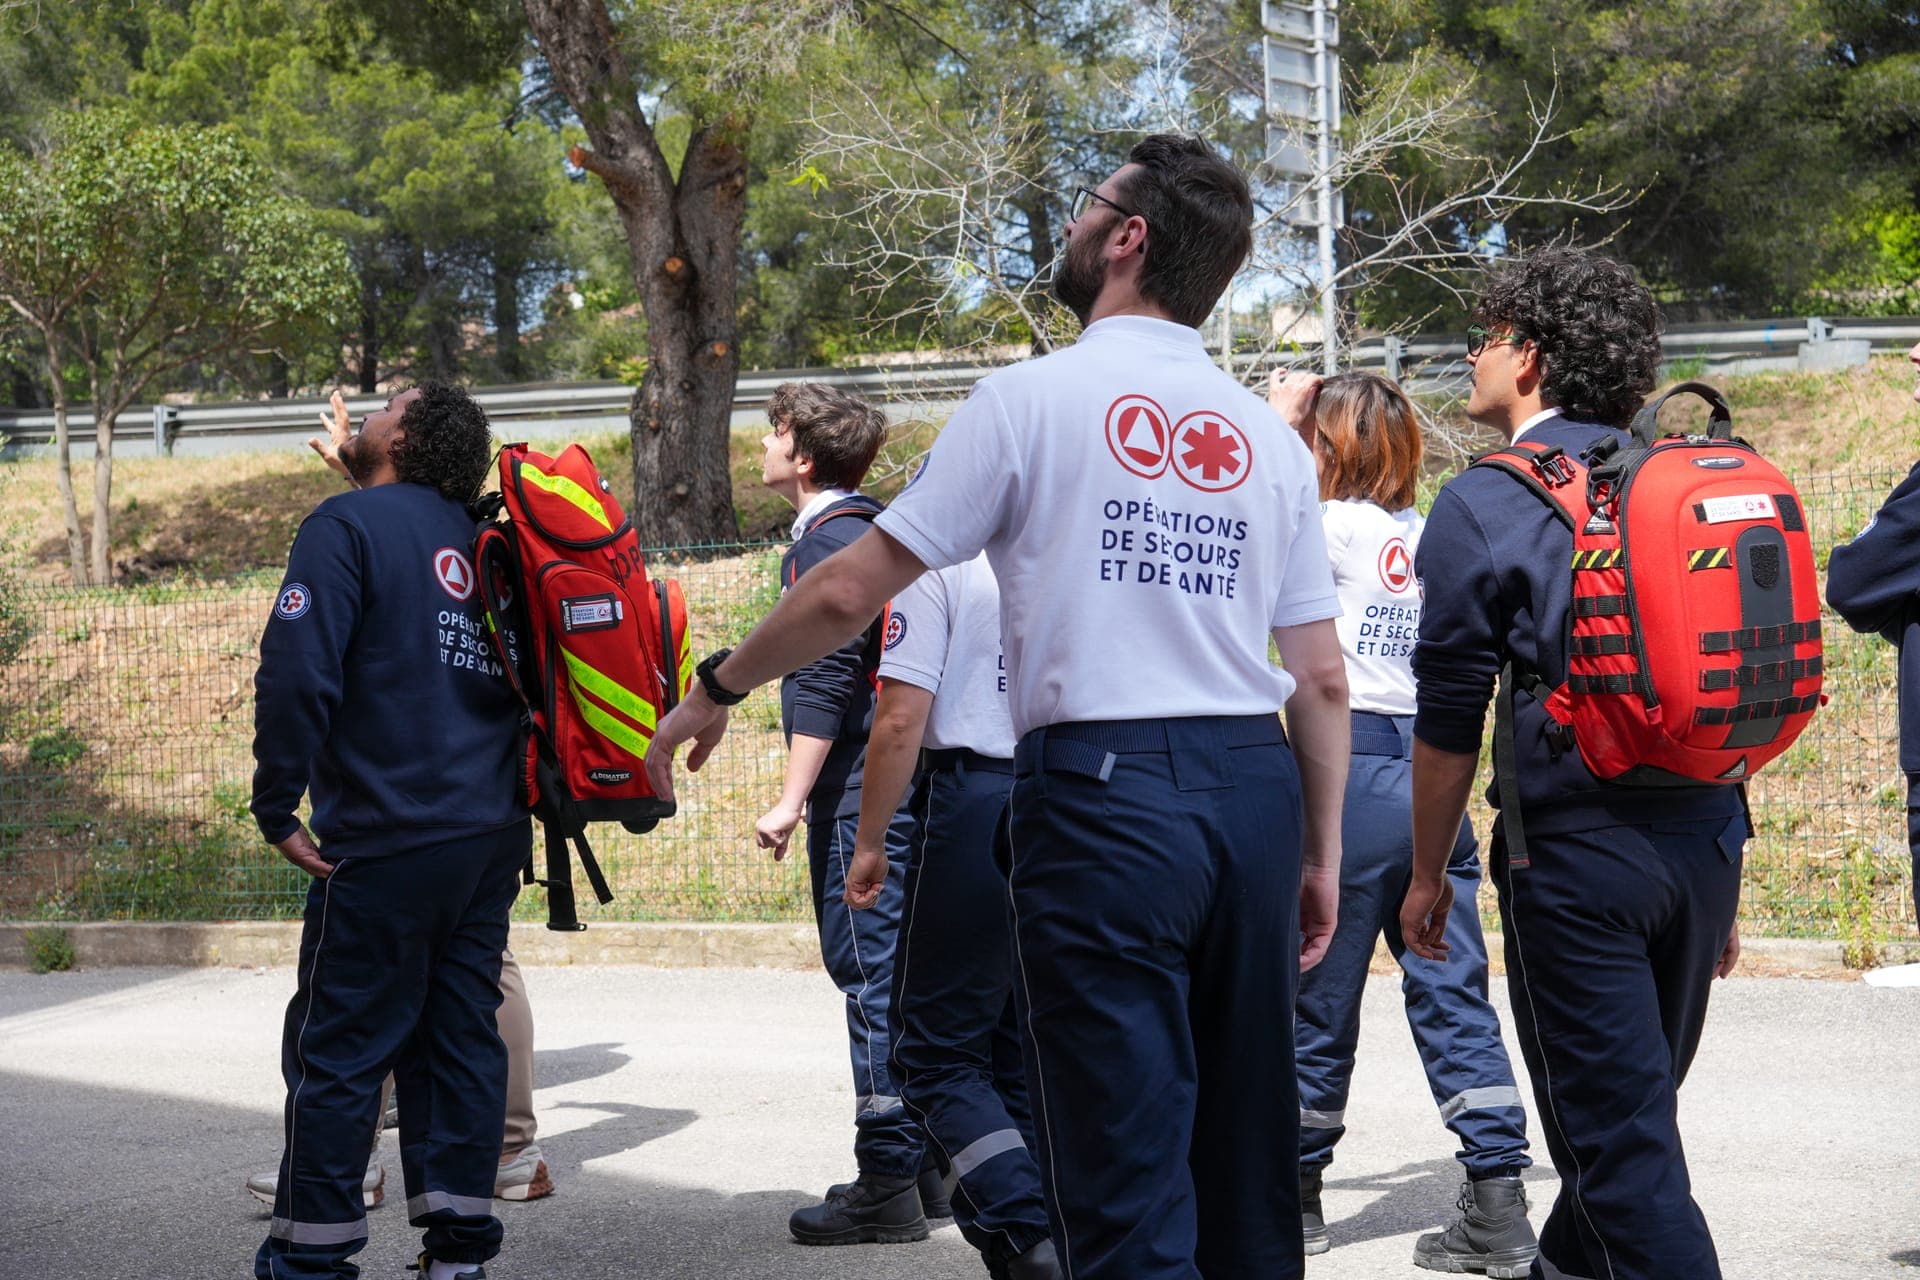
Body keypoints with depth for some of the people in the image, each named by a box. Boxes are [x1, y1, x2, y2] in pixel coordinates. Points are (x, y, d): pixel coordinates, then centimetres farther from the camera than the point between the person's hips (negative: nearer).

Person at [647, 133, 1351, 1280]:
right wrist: (1322, 857, 18)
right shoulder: (1271, 436, 12)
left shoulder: (1035, 399, -3)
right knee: (1248, 1155, 14)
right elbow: (1323, 680, 10)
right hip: (1256, 792, 5)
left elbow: (850, 592, -2)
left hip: (1103, 791, -5)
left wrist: (715, 691, 12)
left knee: (1130, 1181, -2)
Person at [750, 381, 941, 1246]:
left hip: (857, 793, -10)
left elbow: (824, 678, -19)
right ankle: (930, 1164, 20)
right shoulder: (875, 531, 17)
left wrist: (792, 798, -20)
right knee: (904, 976, 14)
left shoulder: (826, 542, -12)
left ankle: (888, 1182, -4)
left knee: (869, 976, -7)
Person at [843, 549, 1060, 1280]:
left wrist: (869, 844, -3)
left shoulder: (940, 556, -6)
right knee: (1024, 1053, 14)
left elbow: (901, 718, -11)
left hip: (975, 800, -6)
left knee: (936, 1053, 2)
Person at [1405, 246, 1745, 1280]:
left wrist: (1428, 875, 5)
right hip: (1709, 833, 6)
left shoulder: (1484, 504, -7)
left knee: (1619, 1132, 0)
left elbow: (1448, 721, -7)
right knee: (1638, 1098, 22)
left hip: (1576, 846, -6)